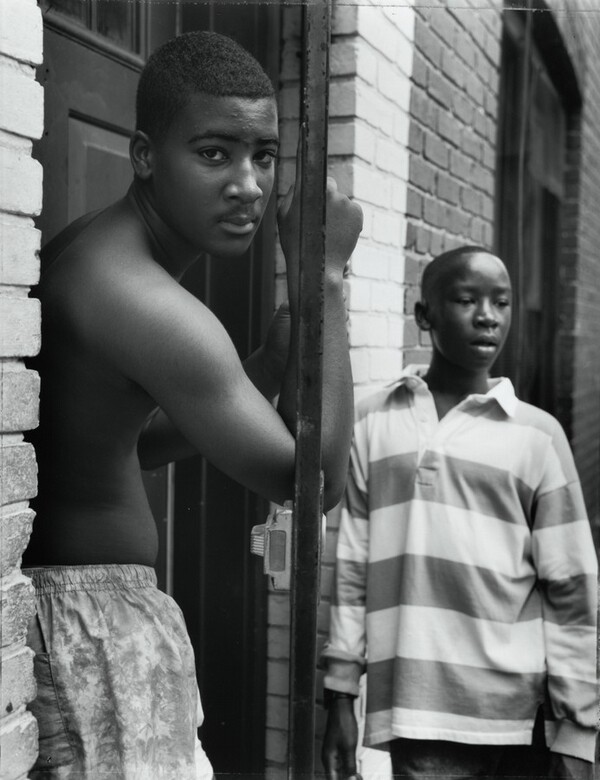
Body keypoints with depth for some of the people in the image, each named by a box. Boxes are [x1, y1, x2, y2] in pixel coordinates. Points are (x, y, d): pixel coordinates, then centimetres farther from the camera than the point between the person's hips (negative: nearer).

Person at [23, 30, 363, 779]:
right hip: (86, 625, -10)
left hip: (62, 606, 10)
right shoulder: (140, 300, -23)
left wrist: (261, 375, 5)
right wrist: (321, 276, -15)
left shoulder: (86, 250, 6)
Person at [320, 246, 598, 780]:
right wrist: (340, 694, 4)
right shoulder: (372, 423, 2)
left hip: (522, 714, 0)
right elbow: (350, 567, 4)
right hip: (416, 712, 0)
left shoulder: (537, 434, 0)